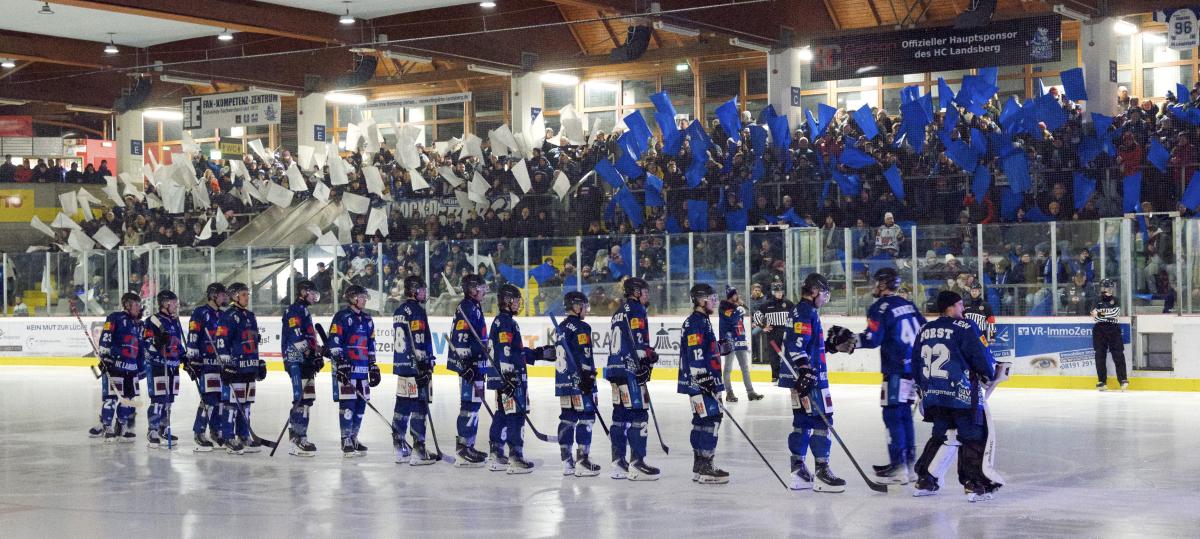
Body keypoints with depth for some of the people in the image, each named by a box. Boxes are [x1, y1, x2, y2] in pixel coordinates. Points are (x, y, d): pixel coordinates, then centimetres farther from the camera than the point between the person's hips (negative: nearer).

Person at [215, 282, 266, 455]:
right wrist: (226, 364, -20)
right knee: (232, 402, -6)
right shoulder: (228, 316, -10)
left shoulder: (250, 316, 19)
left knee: (246, 403, 12)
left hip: (249, 367, 9)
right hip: (234, 368, -9)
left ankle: (244, 435, 18)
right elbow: (221, 343, -15)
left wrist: (259, 363, 24)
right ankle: (229, 438, -2)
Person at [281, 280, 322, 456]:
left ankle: (296, 436, 16)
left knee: (307, 398, 11)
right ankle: (299, 440, -17)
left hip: (306, 361, 11)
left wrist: (317, 354, 22)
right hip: (297, 360, -11)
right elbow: (296, 336, -20)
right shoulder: (295, 310, -8)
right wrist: (310, 352, -22)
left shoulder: (305, 311, 24)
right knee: (302, 399, -15)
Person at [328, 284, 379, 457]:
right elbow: (334, 342, -12)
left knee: (361, 404, 8)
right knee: (348, 403, -9)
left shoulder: (367, 320, 18)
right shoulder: (342, 317, -6)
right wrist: (340, 363, -19)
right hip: (345, 368, -8)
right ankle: (346, 442, -5)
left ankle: (353, 438, 18)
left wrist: (373, 367, 19)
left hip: (362, 369, 8)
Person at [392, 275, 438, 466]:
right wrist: (425, 366, -18)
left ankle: (400, 448, 16)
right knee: (419, 405, -7)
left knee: (403, 404, 12)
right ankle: (418, 450, -9)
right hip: (415, 366, -10)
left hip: (401, 364, 10)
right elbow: (418, 341, -20)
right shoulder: (416, 311, -13)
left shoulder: (399, 311, 16)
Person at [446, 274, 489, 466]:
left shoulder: (474, 308, 19)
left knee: (474, 404, 13)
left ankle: (468, 445, 19)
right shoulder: (466, 308, -14)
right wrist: (467, 366, -24)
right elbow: (460, 338, -21)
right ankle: (462, 450, -11)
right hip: (469, 364, -11)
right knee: (470, 404, -11)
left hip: (477, 364, 11)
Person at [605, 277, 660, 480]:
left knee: (621, 414, 11)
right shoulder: (636, 310, -7)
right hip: (630, 370, -10)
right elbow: (637, 340, -18)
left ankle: (618, 462, 12)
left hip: (615, 368, 10)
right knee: (639, 414, -8)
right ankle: (636, 463, -11)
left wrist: (649, 353, 22)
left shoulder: (619, 312, 22)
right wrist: (646, 361, -17)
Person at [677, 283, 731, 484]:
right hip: (699, 381, -11)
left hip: (706, 380, 11)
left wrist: (722, 347, 14)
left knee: (701, 420, 13)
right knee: (711, 419, -13)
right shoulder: (695, 322, -14)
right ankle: (705, 467, -13)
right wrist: (703, 378, -25)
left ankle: (699, 467, 18)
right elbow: (694, 353, -22)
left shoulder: (703, 321, 19)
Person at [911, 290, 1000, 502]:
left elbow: (916, 366, 17)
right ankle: (974, 484, -4)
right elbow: (980, 355, -10)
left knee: (940, 435, 20)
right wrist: (991, 373, 11)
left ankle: (924, 480, 19)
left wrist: (924, 389, 28)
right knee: (972, 437, 2)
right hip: (961, 395, -7)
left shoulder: (924, 330, 11)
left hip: (933, 395, 7)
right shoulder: (964, 328, -8)